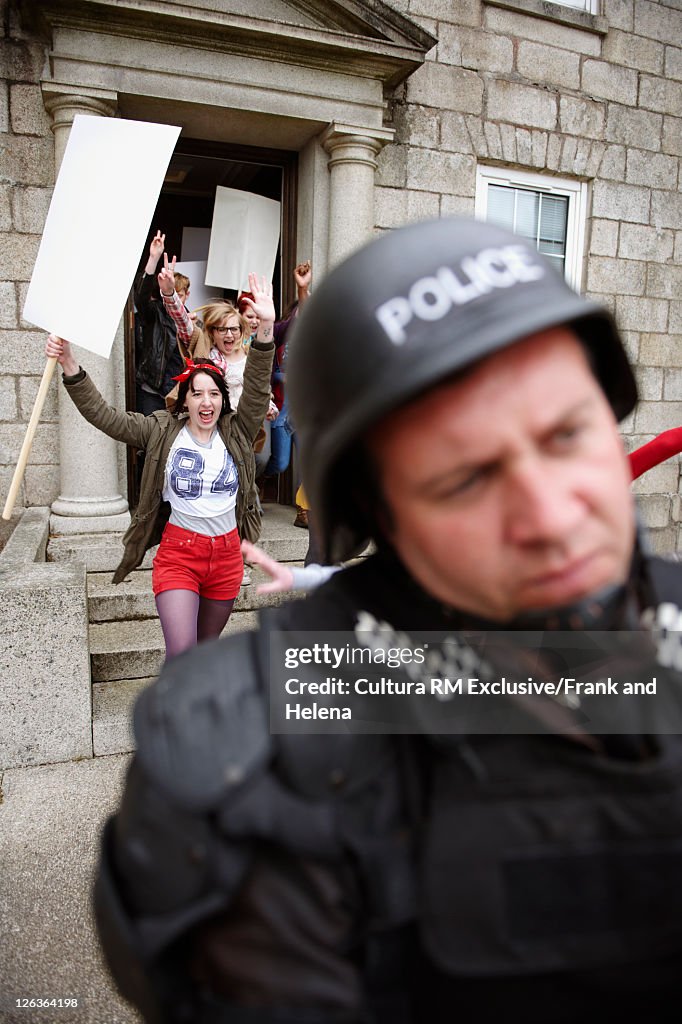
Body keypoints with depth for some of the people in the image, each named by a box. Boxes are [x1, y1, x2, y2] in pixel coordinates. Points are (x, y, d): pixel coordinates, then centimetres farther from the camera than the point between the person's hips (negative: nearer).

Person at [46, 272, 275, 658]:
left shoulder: (236, 433, 0)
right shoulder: (163, 432, -2)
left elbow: (258, 391, -13)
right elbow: (105, 416, -7)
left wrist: (266, 328, -27)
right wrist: (70, 365, -18)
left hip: (227, 554, 3)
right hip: (179, 553, -2)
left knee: (207, 648, 18)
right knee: (182, 655, -13)